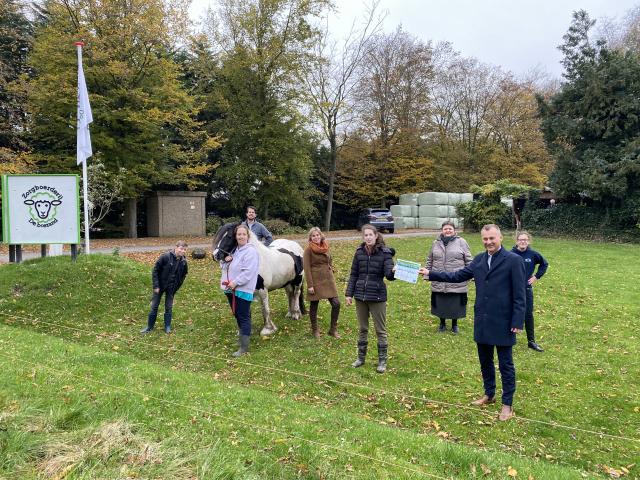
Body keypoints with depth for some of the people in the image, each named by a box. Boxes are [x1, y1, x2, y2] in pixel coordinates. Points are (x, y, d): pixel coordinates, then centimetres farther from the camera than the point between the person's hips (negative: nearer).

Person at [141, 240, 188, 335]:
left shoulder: (183, 262, -8)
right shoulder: (165, 256, -19)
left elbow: (183, 276, 7)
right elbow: (155, 270, -14)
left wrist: (176, 288, 4)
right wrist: (156, 286, -16)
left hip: (171, 288, 2)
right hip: (160, 286, -2)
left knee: (169, 307, 8)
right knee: (154, 306, 6)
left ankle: (168, 327, 22)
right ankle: (150, 327, 21)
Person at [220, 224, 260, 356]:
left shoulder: (251, 251, -13)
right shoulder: (234, 250, 13)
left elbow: (248, 272, -22)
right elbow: (224, 267, 21)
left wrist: (235, 283, -24)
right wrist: (226, 260, -1)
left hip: (243, 290, -8)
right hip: (231, 289, 8)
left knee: (243, 317, -4)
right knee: (237, 316, 19)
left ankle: (244, 347, 1)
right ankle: (243, 336, 37)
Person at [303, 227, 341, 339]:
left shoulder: (326, 247, 9)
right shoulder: (308, 250, -8)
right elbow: (307, 268, -11)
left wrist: (331, 272, 12)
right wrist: (310, 285, -15)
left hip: (328, 280, 5)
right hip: (316, 281, -5)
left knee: (336, 303, -1)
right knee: (314, 305, 7)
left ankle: (333, 329, 14)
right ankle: (315, 330, 25)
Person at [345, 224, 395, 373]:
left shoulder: (385, 253, -8)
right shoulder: (359, 252, 2)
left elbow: (388, 274, -17)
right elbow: (353, 275, 7)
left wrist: (393, 272, -40)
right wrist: (349, 293, 3)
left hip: (377, 297, -3)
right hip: (360, 296, 4)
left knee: (381, 330, 6)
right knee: (363, 329, 16)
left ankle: (382, 361, 19)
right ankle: (361, 357, 29)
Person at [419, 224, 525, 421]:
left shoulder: (514, 260, -11)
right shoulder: (479, 259, 7)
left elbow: (519, 294, -12)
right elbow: (458, 276, 9)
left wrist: (518, 322, -15)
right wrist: (431, 274, 5)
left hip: (503, 322, -6)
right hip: (482, 321, 6)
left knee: (505, 364, 6)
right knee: (485, 360, 18)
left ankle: (507, 404, 20)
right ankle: (489, 394, 36)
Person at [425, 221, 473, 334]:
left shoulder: (461, 242, 1)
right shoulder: (436, 243, 9)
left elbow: (468, 260, 2)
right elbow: (429, 261, 15)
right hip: (439, 282, 2)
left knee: (455, 304, 6)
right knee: (440, 304, 10)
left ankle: (454, 324, 27)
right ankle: (442, 323, 30)